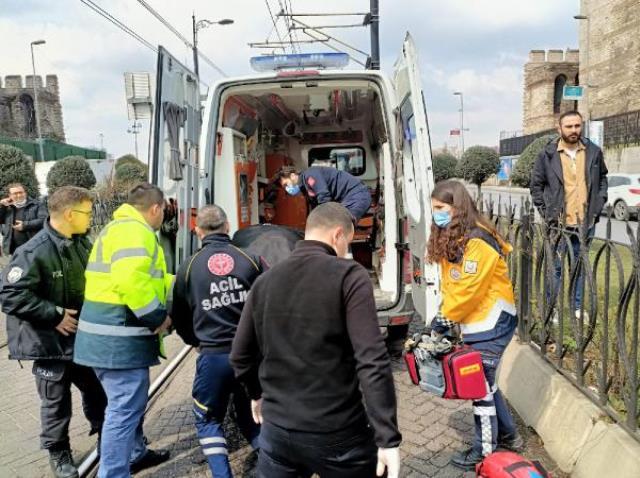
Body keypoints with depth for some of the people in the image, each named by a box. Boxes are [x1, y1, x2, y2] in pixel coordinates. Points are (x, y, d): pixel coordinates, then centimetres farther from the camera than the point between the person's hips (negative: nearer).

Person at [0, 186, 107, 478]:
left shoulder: (82, 244, 1)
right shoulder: (35, 251, -22)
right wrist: (55, 315, -23)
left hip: (84, 337, 6)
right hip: (51, 342, -6)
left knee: (97, 391, 18)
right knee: (56, 403, 11)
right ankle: (59, 453, 33)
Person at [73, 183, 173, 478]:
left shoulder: (119, 227, 18)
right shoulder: (134, 230, -16)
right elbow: (131, 280, -31)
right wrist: (158, 316, -20)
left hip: (112, 335, 11)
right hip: (120, 337, -11)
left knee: (128, 402, 24)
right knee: (125, 408, -3)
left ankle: (135, 454, 41)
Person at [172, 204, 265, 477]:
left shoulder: (188, 268, -1)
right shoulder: (252, 260, -3)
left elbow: (179, 318, 10)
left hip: (213, 356, -1)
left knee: (207, 419, 20)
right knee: (252, 418, 22)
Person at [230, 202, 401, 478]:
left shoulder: (265, 281, 3)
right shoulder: (349, 276, -12)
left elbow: (240, 356, 10)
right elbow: (373, 362, -20)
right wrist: (388, 438, -16)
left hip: (277, 429, 5)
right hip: (337, 433, -4)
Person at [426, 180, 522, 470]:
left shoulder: (477, 242, -22)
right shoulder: (451, 238, 7)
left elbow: (468, 289, -22)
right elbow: (449, 285, 9)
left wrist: (445, 319, -13)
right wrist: (445, 317, 1)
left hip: (492, 322, -9)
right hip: (474, 322, 9)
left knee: (481, 384, 1)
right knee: (483, 380, 17)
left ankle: (485, 451, 16)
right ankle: (507, 435, 34)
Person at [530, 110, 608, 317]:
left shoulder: (594, 152, 4)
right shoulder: (547, 155, -4)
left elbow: (602, 179, 17)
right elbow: (536, 186, 2)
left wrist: (598, 207, 7)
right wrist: (547, 214, -3)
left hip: (586, 223, 3)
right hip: (558, 223, -3)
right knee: (555, 267, 3)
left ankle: (578, 307, 25)